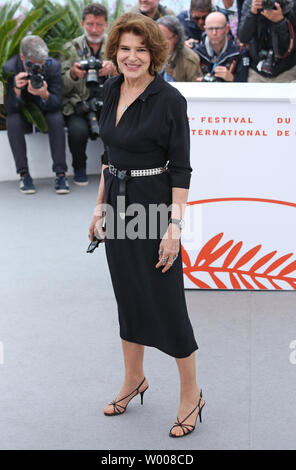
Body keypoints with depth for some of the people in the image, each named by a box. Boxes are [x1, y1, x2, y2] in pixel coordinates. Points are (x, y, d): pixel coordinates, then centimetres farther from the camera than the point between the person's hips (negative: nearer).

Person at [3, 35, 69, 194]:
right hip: (23, 115, 0)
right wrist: (17, 90, -43)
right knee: (12, 121, -31)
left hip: (45, 112, 0)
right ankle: (24, 174, -23)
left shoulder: (53, 66, -20)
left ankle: (60, 174, -27)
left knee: (56, 119, -31)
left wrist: (45, 94, -43)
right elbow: (10, 109, -22)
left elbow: (56, 104, -20)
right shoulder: (10, 68, -21)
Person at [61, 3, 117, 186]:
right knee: (78, 129, -33)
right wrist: (73, 74, -18)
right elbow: (62, 88, 4)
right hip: (79, 107, -1)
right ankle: (79, 168, -2)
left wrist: (114, 69, -20)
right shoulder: (71, 48, 8)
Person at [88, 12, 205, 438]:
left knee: (166, 301, -1)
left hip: (154, 205, -7)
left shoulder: (169, 99, -15)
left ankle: (191, 395, 15)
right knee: (127, 295, 17)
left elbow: (181, 168, -15)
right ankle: (134, 380, 34)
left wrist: (175, 226, -19)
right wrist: (100, 206, 15)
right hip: (117, 203, 7)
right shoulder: (112, 90, 6)